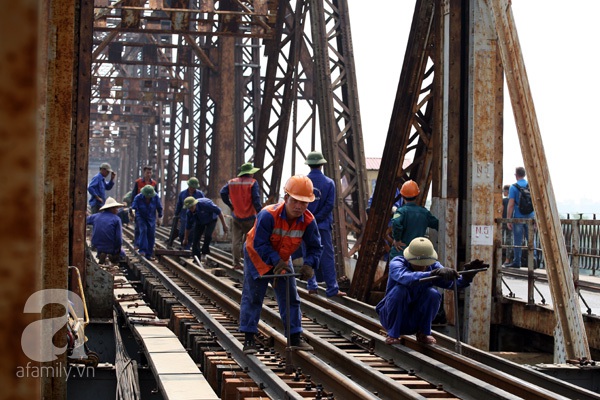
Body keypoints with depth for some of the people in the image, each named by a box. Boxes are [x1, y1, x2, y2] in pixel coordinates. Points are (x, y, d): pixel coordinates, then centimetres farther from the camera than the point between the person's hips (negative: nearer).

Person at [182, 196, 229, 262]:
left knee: (207, 235, -26)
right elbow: (188, 226, -6)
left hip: (211, 220, -4)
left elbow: (218, 211, -27)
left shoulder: (205, 204, -38)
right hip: (199, 222, 4)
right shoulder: (189, 212, -22)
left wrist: (224, 225, -24)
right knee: (195, 238, -11)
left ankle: (204, 253, -5)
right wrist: (185, 239, 5)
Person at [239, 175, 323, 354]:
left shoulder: (308, 221, -21)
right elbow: (259, 244, -32)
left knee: (290, 298, 6)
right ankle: (248, 339, 4)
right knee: (252, 297, -3)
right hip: (257, 257, -4)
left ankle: (295, 338, 15)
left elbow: (314, 247, -14)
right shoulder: (268, 215, -35)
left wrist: (309, 264, -32)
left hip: (282, 260, 5)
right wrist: (275, 261, -41)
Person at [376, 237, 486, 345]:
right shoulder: (396, 263, -21)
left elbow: (452, 282, -24)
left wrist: (466, 277, -46)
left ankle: (423, 333, -5)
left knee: (433, 293, -23)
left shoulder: (433, 266, -8)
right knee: (399, 290, -31)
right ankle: (392, 334, -17)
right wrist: (433, 273, -58)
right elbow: (405, 277, -46)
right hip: (393, 316, -3)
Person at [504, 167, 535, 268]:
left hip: (518, 217, -3)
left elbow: (511, 205, -10)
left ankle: (517, 262, 4)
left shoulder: (513, 187, -7)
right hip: (530, 216, 4)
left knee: (517, 241, 2)